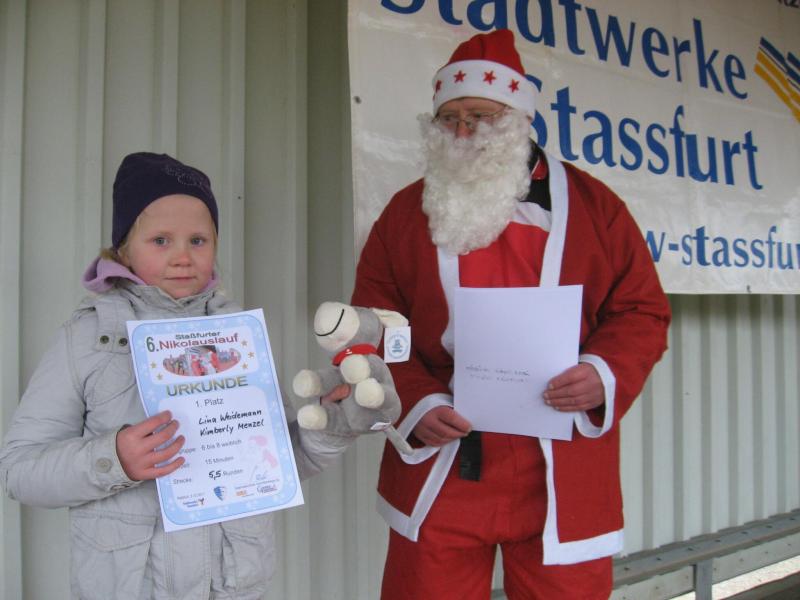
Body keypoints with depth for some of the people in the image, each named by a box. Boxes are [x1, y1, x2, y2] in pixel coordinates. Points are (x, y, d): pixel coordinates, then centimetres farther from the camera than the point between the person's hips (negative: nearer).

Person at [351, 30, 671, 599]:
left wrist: (606, 374, -15)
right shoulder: (405, 212, 5)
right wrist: (415, 404, -11)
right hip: (439, 472, 1)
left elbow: (642, 311, 4)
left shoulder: (593, 204, 3)